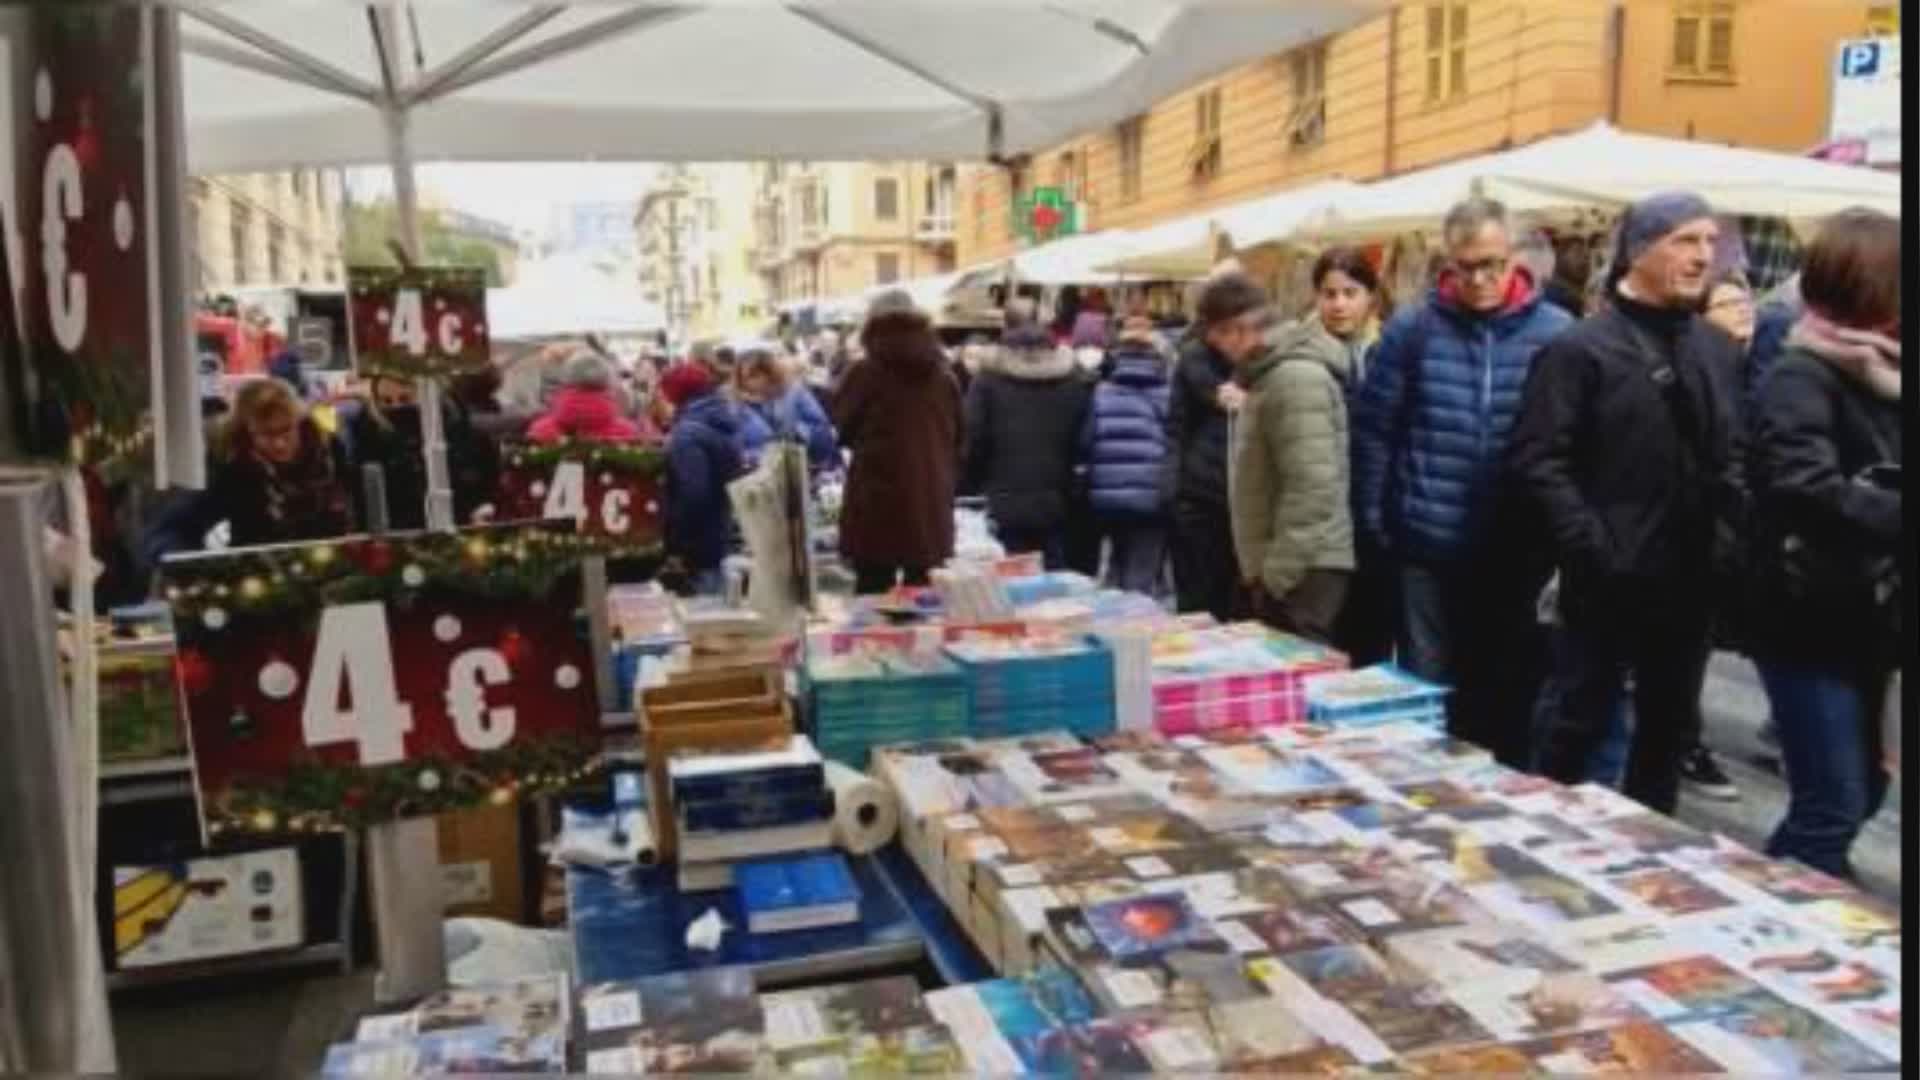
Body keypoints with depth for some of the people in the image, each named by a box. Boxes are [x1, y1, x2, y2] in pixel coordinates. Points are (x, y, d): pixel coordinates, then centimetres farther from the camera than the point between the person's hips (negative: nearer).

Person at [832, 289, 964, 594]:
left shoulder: (865, 373, -5)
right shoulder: (944, 376, 6)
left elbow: (843, 428, 8)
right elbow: (958, 439, 15)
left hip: (877, 510, -4)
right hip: (932, 510, 4)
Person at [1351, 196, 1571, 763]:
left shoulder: (1556, 332, -1)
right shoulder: (1411, 328, -2)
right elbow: (1372, 431, 0)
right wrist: (1372, 525, -2)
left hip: (1518, 553, 1)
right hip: (1428, 549, 0)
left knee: (1512, 694, 13)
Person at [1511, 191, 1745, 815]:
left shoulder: (1716, 348, 10)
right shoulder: (1583, 349, -9)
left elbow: (1732, 454, 15)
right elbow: (1539, 459, -14)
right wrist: (1591, 547, -19)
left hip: (1688, 577, 6)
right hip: (1609, 579, -6)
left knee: (1671, 724, 17)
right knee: (1583, 720, 4)